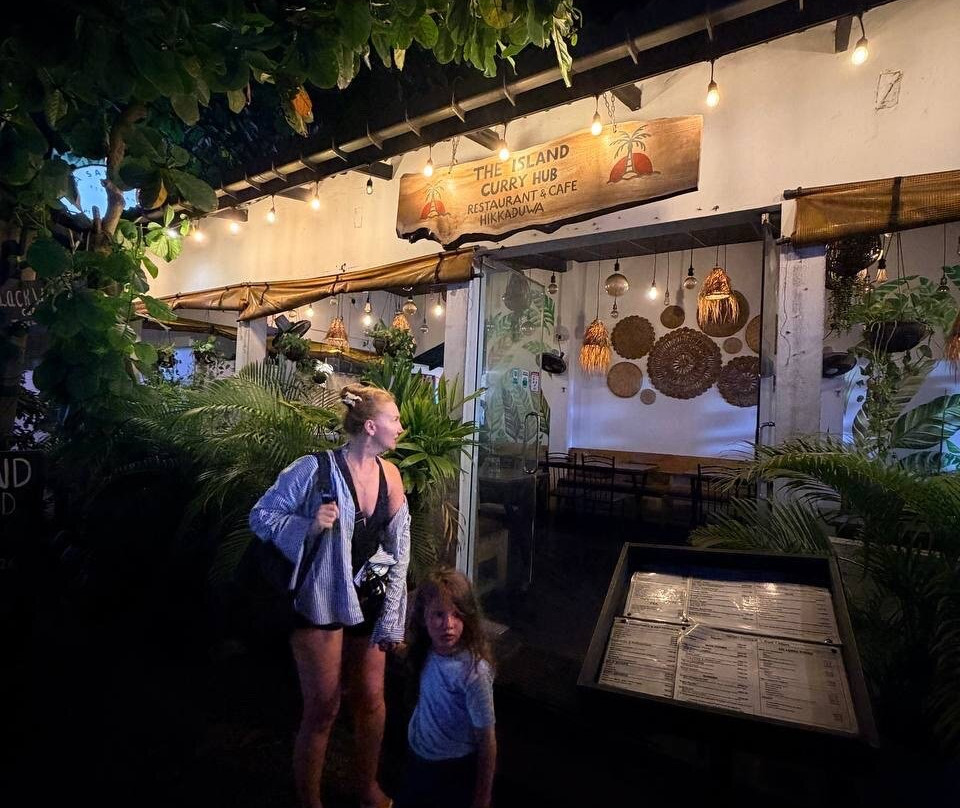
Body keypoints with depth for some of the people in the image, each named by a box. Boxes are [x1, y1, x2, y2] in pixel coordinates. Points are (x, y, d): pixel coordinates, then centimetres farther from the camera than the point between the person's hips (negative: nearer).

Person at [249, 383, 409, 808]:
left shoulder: (389, 474, -1)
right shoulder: (315, 468, -17)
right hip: (321, 601, -5)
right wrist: (308, 526, -27)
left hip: (368, 601, 5)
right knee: (322, 710, 7)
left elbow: (399, 548, 3)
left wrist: (392, 615, 1)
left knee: (371, 700, 16)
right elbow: (260, 515, -9)